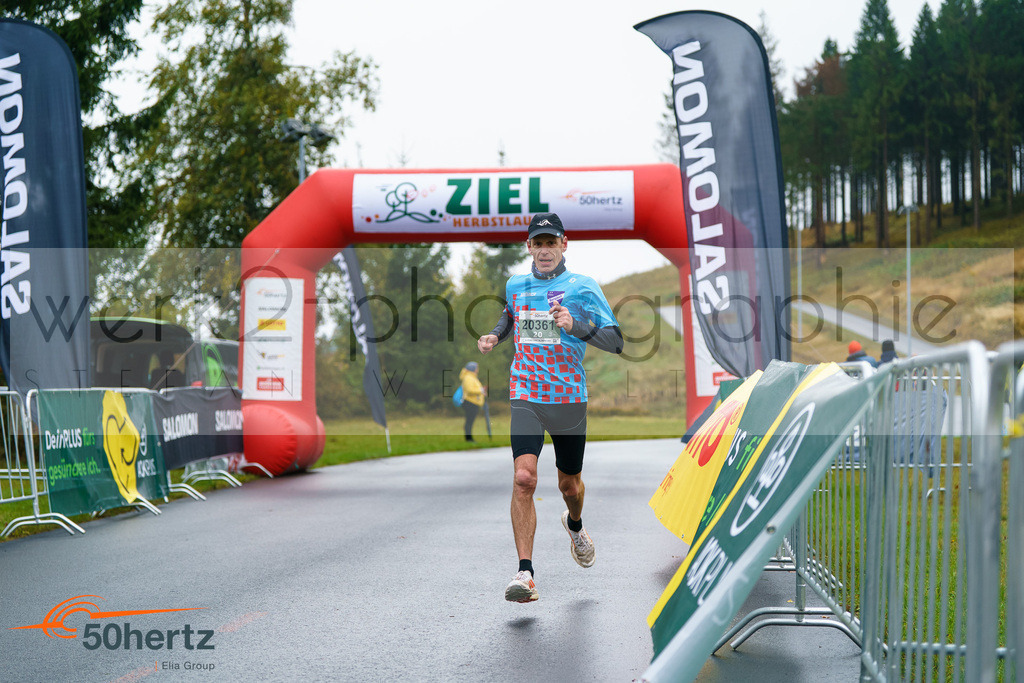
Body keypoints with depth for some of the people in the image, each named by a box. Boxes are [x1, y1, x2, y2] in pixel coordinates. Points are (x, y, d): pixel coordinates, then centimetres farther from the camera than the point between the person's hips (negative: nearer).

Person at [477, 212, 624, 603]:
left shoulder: (583, 287, -4)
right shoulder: (515, 285, 7)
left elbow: (615, 341, -8)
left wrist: (575, 326, -23)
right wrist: (494, 336, 10)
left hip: (569, 397, -1)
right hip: (526, 396, 1)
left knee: (569, 484, 13)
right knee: (523, 477, -19)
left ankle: (575, 525, 50)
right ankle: (525, 573, -19)